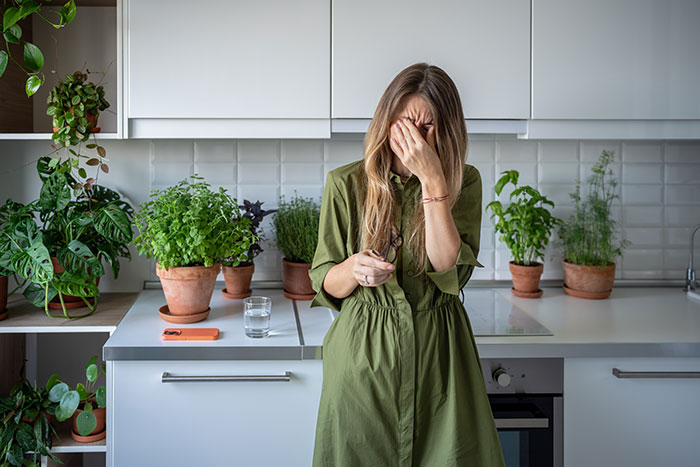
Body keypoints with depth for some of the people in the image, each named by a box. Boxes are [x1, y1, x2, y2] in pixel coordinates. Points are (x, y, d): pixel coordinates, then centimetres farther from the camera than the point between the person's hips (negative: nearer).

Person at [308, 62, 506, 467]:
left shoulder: (464, 182, 0)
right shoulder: (346, 184, -1)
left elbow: (448, 266, -17)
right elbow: (325, 285, 2)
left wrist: (432, 179, -19)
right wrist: (353, 268, -20)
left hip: (438, 356, 0)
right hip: (363, 353, 0)